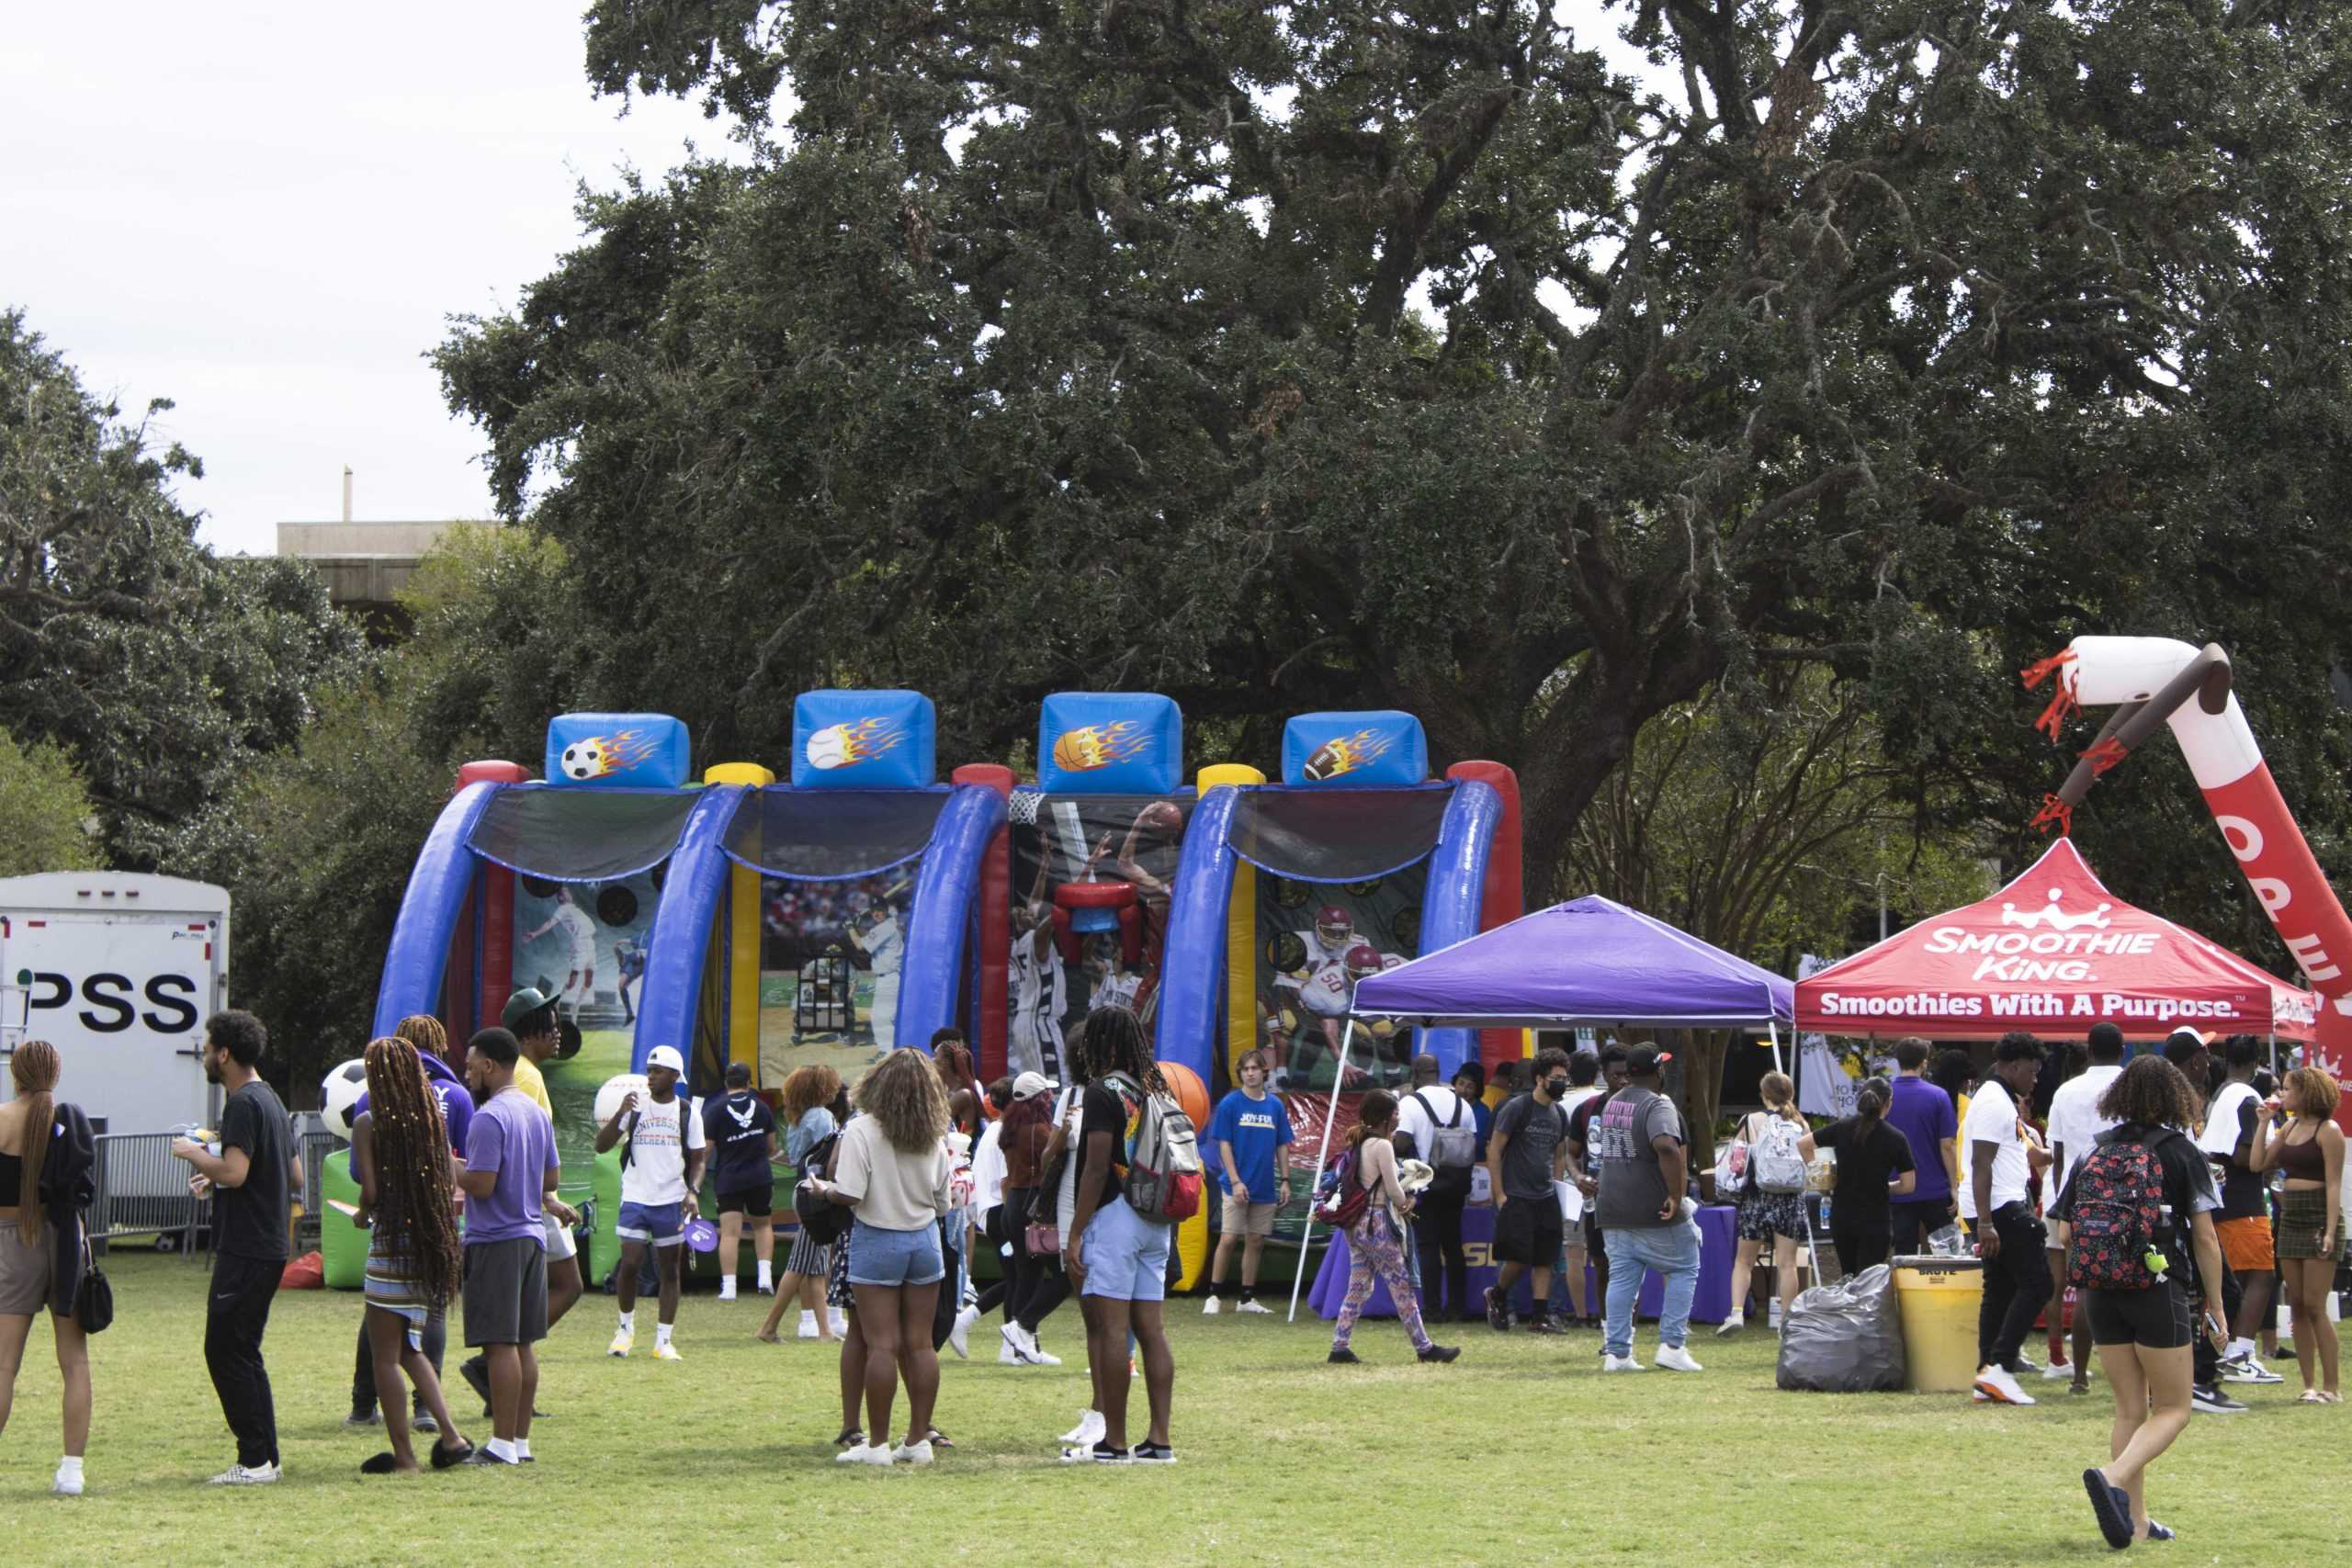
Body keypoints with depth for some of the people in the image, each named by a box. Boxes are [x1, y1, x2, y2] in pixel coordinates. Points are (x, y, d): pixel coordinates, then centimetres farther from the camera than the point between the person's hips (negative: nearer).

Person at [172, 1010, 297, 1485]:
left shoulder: (244, 1104, -15)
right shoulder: (270, 1100, 17)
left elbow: (234, 1172, -25)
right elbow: (295, 1175, 22)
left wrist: (194, 1155, -7)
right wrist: (215, 1178, 21)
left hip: (245, 1250, -10)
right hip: (269, 1246, 10)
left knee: (226, 1351, -7)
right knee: (242, 1353, 14)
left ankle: (255, 1459, -8)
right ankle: (265, 1458, 14)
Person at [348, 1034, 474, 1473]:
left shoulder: (368, 1123, -9)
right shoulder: (431, 1119, 6)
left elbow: (370, 1190, -13)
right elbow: (451, 1186, 6)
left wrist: (362, 1216, 7)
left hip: (390, 1243, -6)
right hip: (429, 1246, 6)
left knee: (385, 1355, 3)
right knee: (410, 1349, 19)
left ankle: (402, 1454, 3)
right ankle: (450, 1434, 9)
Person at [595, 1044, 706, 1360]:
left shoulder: (687, 1114, 4)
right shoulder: (635, 1108, 3)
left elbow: (697, 1160, 7)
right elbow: (601, 1145, -2)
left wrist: (693, 1191, -10)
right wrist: (620, 1113, -15)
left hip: (672, 1203, 0)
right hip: (635, 1199, 0)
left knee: (669, 1271, 3)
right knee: (630, 1263, -8)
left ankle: (663, 1341, 9)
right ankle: (626, 1328, 14)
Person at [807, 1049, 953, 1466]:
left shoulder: (860, 1130, -13)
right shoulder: (934, 1136, 2)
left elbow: (850, 1194, -19)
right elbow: (944, 1203, 8)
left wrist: (822, 1188, 1)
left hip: (877, 1240, -4)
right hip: (925, 1240, 4)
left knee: (881, 1344, -3)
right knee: (920, 1344, 7)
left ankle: (878, 1444, -2)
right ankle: (919, 1439, 10)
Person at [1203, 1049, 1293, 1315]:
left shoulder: (1275, 1106, 7)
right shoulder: (1230, 1104, -4)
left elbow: (1282, 1146, 12)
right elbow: (1224, 1145, -6)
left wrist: (1285, 1180, 6)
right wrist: (1235, 1181, -14)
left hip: (1265, 1188, 4)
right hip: (1237, 1186, -4)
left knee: (1255, 1242, 7)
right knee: (1228, 1239, -8)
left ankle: (1247, 1298, 14)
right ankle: (1213, 1295, 0)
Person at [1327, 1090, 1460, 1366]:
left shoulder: (1359, 1144, 13)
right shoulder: (1382, 1146, -14)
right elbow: (1393, 1189, -13)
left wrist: (1400, 1202, 6)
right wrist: (1404, 1205, 7)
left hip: (1356, 1223, 9)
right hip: (1378, 1224, -9)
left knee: (1358, 1287, 10)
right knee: (1401, 1287, -3)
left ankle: (1339, 1346, 6)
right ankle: (1424, 1347, 2)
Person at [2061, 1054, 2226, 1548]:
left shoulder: (2093, 1151, 5)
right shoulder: (2180, 1153, -5)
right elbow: (2205, 1238, -5)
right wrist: (2215, 1304, 4)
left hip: (2101, 1296, 4)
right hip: (2159, 1293, -4)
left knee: (2129, 1408, 13)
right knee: (2172, 1410, 3)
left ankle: (2136, 1520, 9)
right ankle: (2113, 1478, -22)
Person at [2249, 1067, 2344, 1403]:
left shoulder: (2328, 1131, -9)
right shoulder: (2290, 1128, 12)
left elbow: (2333, 1184, -13)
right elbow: (2259, 1163, 9)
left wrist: (2330, 1231, -20)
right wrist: (2263, 1123, 7)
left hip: (2319, 1220, -8)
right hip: (2290, 1220, 8)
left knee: (2314, 1307, -9)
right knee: (2297, 1307, 6)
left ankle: (2331, 1386, -4)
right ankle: (2309, 1385, 10)